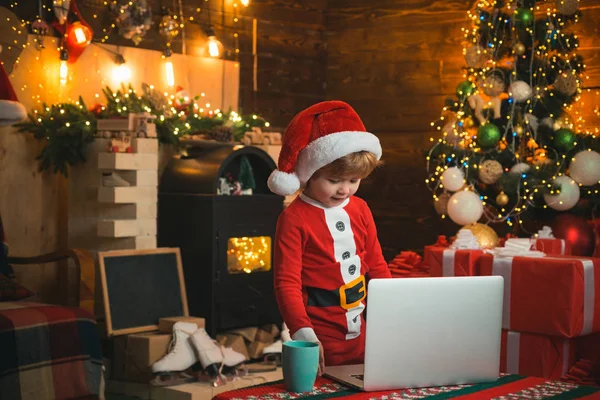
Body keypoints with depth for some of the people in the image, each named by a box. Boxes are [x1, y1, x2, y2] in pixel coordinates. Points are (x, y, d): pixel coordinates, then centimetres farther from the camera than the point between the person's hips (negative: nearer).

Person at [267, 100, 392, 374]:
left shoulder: (360, 209, 6)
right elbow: (287, 282, -15)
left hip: (359, 332, 6)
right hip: (319, 339, -6)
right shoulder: (294, 218, -13)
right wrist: (303, 333, -24)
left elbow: (377, 265, 13)